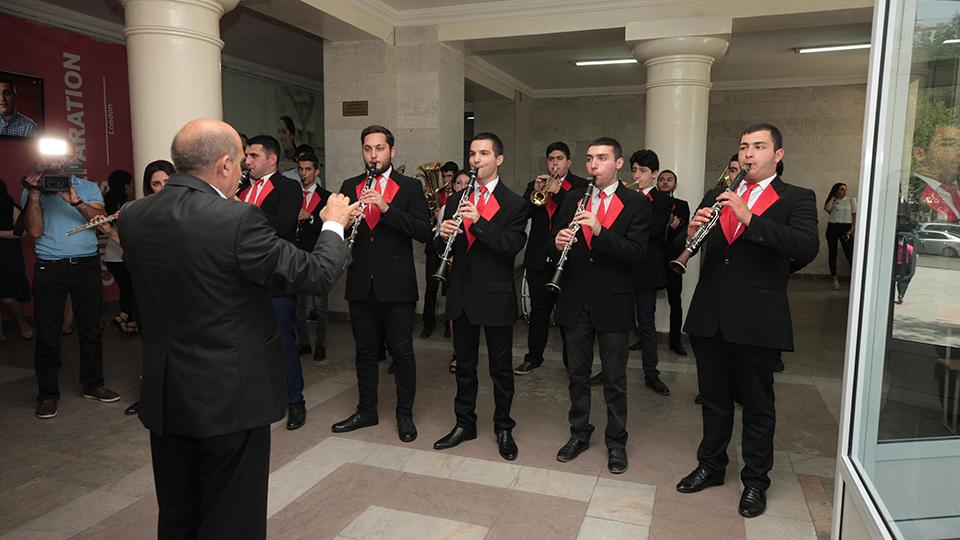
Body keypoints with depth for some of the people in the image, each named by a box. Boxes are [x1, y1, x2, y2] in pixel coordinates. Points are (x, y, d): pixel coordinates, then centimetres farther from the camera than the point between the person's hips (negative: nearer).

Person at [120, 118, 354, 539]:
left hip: (164, 395, 7)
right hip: (231, 397, -6)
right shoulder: (237, 220, -22)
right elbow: (317, 273, -16)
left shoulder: (133, 217, -2)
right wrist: (334, 224, 3)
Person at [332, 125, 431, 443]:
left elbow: (424, 231, -12)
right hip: (361, 285, 3)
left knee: (401, 352, 6)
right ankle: (366, 411, 29)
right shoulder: (350, 186, 10)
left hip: (396, 285, -3)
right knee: (365, 350, 14)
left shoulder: (410, 187, -1)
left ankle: (405, 414, 21)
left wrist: (386, 207, -22)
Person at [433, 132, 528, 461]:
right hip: (462, 294, 4)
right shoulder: (456, 200, 9)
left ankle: (503, 428, 24)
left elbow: (513, 245, -19)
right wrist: (444, 236, -17)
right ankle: (464, 424, 30)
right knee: (464, 363, 15)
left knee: (501, 366, 8)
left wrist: (479, 221, -29)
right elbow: (442, 248, 6)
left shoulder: (513, 204, -5)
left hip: (496, 295, -4)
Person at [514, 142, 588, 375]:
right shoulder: (534, 185, 12)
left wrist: (558, 192, -18)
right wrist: (535, 193, -14)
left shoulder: (581, 186, 2)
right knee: (538, 310, 11)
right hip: (538, 259, 3)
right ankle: (533, 357, 22)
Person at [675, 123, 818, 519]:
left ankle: (755, 481, 27)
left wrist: (749, 218, -25)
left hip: (757, 318, -4)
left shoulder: (796, 199, 0)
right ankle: (711, 465, 35)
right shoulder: (716, 196, 12)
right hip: (709, 315, 4)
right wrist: (691, 232, -16)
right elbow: (683, 248, 7)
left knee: (757, 404, 10)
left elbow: (807, 248, -18)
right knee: (713, 397, 17)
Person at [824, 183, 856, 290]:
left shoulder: (851, 200, 6)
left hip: (845, 228, -2)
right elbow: (827, 209, -13)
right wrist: (833, 198, -1)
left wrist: (852, 229, -8)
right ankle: (834, 278, 10)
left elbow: (855, 216, 3)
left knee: (850, 253, -9)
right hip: (832, 228, 2)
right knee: (832, 253, 3)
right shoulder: (831, 201, 9)